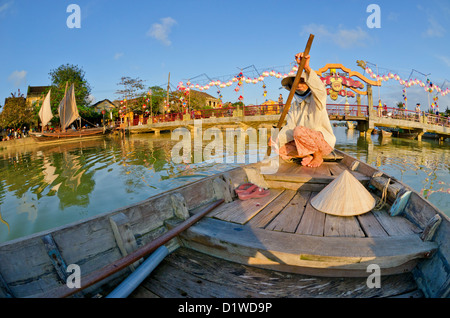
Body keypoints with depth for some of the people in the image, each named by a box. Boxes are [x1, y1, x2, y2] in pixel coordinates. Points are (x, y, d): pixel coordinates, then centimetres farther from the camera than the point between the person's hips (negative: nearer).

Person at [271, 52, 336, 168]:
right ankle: (309, 156, -5)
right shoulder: (294, 106, 10)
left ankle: (318, 155, -10)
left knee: (299, 130, -33)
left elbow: (319, 88, -32)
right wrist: (278, 138, -23)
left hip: (324, 141, -5)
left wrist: (307, 68, -48)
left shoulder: (317, 99, -6)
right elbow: (290, 128, -3)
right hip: (306, 144, 5)